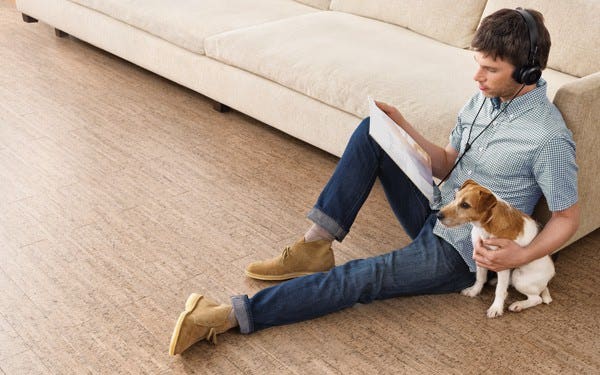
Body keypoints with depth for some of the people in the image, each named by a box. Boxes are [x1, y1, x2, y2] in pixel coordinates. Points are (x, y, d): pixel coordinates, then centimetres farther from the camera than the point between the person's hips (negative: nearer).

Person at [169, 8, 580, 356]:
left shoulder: (550, 137, -21)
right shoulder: (485, 97, 2)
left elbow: (568, 217, -11)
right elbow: (446, 165, 8)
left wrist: (522, 255, -26)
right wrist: (403, 128, -7)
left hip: (458, 253, -7)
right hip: (433, 214, 8)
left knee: (361, 277, -27)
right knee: (373, 129, -10)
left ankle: (234, 315, -27)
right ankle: (317, 245, -14)